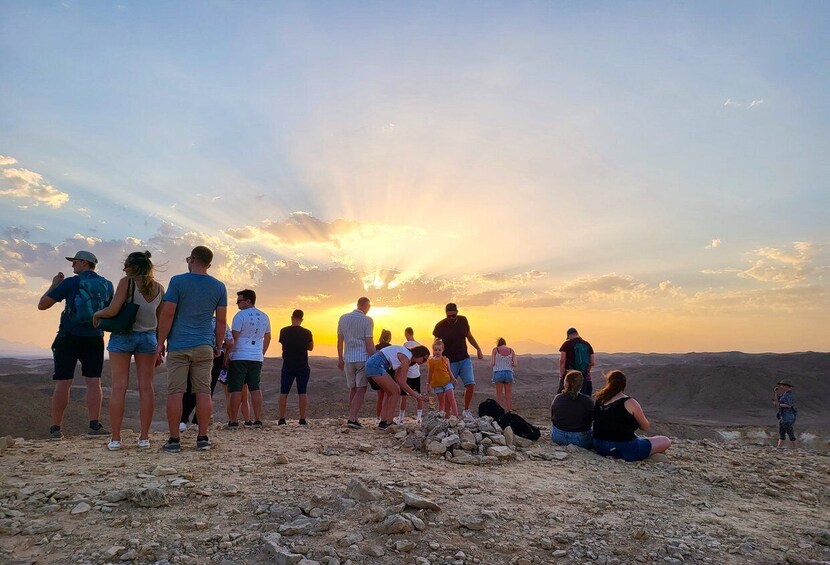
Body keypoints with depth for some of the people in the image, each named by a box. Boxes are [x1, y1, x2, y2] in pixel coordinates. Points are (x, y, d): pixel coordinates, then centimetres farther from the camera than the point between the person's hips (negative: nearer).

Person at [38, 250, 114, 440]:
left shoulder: (71, 283, -5)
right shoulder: (107, 285, 6)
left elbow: (42, 305, -2)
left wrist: (54, 284, 10)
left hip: (69, 337, -2)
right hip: (94, 338, 2)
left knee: (63, 383, 2)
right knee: (93, 382, 1)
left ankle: (56, 428, 7)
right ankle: (94, 426, -4)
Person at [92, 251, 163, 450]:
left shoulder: (127, 282, -8)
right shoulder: (159, 288, 5)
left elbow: (113, 310, -16)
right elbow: (161, 321, 7)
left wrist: (98, 314, 5)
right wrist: (159, 346, 13)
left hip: (123, 336, -3)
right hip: (148, 337, 3)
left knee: (119, 386, 1)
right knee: (146, 387, 4)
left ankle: (115, 438, 2)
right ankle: (144, 437, 8)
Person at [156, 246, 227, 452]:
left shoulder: (178, 281, -4)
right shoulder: (219, 287, 6)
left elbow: (167, 314, -7)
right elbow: (221, 321, 7)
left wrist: (161, 342, 0)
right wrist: (218, 346, 16)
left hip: (178, 346, -2)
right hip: (204, 347, 3)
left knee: (175, 392, 1)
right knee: (203, 392, 4)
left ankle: (173, 440, 3)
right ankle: (203, 438, 7)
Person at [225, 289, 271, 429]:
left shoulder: (240, 315, -8)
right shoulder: (264, 317, 11)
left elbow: (233, 338, -12)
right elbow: (267, 337, 18)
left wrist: (227, 354, -5)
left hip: (239, 357, -5)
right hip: (257, 358, 5)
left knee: (236, 390, 1)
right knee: (255, 389, 9)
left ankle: (233, 421, 4)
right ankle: (258, 420, 9)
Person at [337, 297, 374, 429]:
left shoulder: (343, 318, 8)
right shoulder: (367, 320, -7)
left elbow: (340, 340, 10)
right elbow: (369, 343, -10)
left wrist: (340, 359, 18)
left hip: (348, 359, 5)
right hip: (363, 358, -5)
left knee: (353, 389, 14)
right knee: (361, 390, -1)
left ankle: (353, 418, 14)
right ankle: (352, 418, -9)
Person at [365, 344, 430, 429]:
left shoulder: (406, 354, 17)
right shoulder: (406, 358, -10)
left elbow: (397, 378, 19)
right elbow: (402, 382, -10)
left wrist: (410, 392, 16)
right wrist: (414, 394, -2)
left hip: (370, 363, 10)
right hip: (376, 365, -10)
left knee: (389, 392, 18)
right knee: (395, 392, -2)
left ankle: (383, 422, 16)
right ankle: (388, 423, 0)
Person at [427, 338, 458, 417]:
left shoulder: (445, 359, 2)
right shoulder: (430, 361, 3)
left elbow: (449, 371, 6)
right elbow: (429, 373, 9)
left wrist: (453, 378, -8)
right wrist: (428, 384, 9)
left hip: (447, 382, 0)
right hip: (437, 384, 0)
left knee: (451, 398, -7)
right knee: (441, 401, 6)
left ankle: (456, 416, -9)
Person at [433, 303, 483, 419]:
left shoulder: (463, 321, 1)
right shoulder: (440, 326, -10)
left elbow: (469, 336, 17)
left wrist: (478, 349, 11)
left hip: (464, 360, 3)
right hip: (450, 362, -3)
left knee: (471, 385, -8)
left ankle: (466, 410, 12)